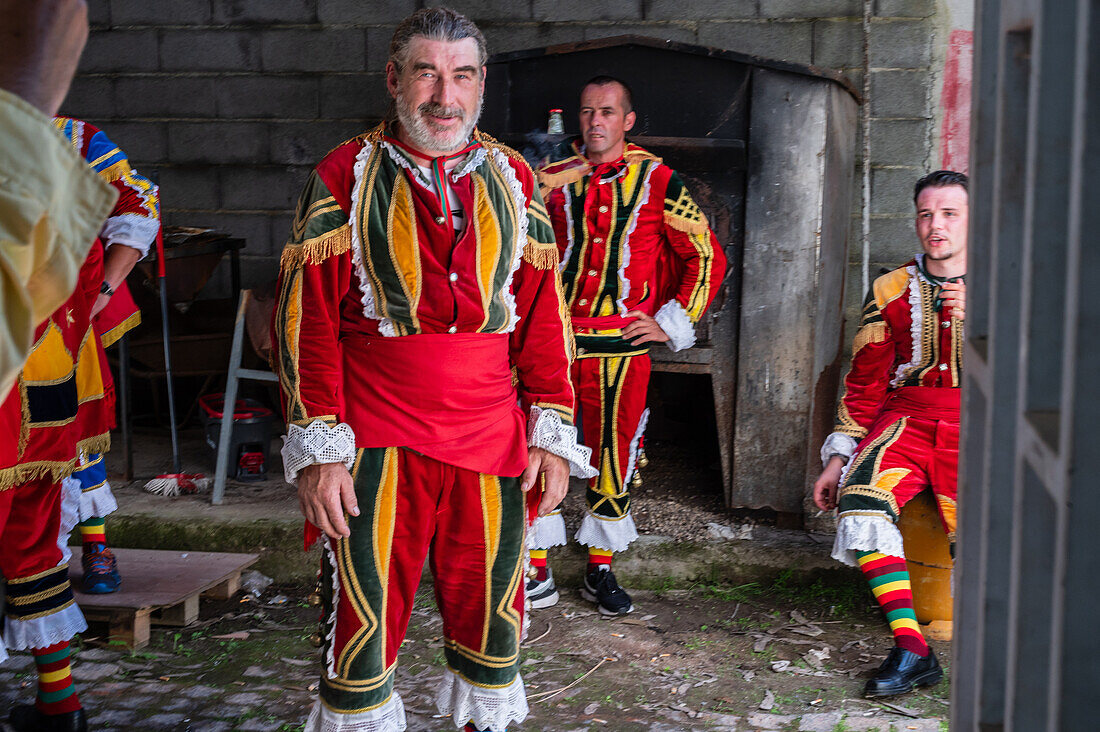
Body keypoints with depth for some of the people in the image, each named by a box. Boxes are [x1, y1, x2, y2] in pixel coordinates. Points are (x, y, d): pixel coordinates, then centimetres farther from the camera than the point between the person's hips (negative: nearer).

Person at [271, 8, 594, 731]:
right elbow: (308, 318, -3)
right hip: (375, 439, -2)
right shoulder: (345, 176, 1)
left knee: (491, 615, 11)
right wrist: (317, 447, -9)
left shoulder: (513, 179, 9)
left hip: (491, 438, 3)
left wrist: (552, 435, 4)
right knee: (363, 623, 0)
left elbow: (544, 312, 10)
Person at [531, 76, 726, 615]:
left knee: (614, 452, 6)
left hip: (623, 344, -1)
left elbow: (708, 257, 8)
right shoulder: (552, 177, 7)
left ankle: (601, 570, 21)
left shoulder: (657, 180, 3)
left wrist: (672, 323, 4)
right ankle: (537, 574, 10)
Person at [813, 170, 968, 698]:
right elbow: (864, 381, 18)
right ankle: (910, 648, -27)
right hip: (906, 418, 2)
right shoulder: (891, 291, 17)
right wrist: (838, 456, 10)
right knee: (860, 496, -30)